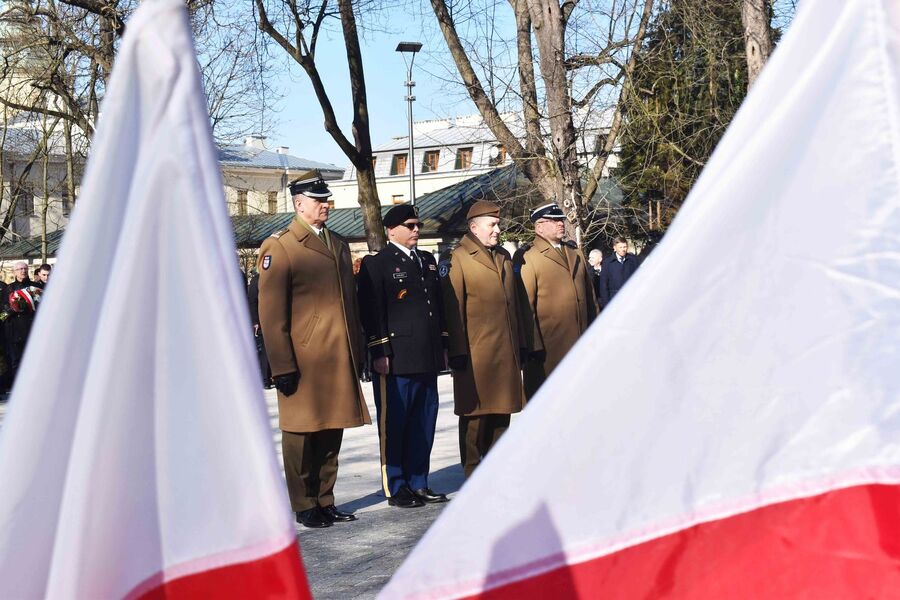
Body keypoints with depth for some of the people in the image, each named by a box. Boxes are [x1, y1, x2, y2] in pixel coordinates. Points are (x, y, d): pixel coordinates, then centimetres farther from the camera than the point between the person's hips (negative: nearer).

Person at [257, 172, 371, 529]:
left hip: (339, 358, 7)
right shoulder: (279, 247, -5)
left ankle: (325, 502, 23)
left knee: (331, 434, 12)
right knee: (302, 436, 3)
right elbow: (271, 313, -9)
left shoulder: (338, 245, 17)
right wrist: (282, 366, -14)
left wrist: (357, 352, 15)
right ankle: (304, 507, 15)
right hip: (303, 361, -6)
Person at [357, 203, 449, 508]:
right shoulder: (376, 264, -3)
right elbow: (372, 313, -9)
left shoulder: (428, 261, 18)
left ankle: (418, 483, 20)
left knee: (424, 422, 11)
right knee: (393, 425, 0)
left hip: (427, 359, 7)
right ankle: (396, 489, 9)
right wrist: (380, 353, -14)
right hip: (396, 359, -7)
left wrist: (442, 346, 17)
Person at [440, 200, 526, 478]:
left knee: (501, 412, 11)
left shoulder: (504, 257, 18)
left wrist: (520, 344, 17)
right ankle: (473, 474, 7)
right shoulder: (458, 259, -5)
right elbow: (453, 309, -9)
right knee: (475, 414, -1)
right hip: (475, 353, -7)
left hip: (506, 352, 7)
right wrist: (458, 352, -13)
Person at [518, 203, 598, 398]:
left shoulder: (577, 256, 18)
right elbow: (526, 307, -8)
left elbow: (590, 297, 19)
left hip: (581, 345, 6)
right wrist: (533, 346, -13)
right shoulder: (529, 260, -3)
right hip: (548, 348, -6)